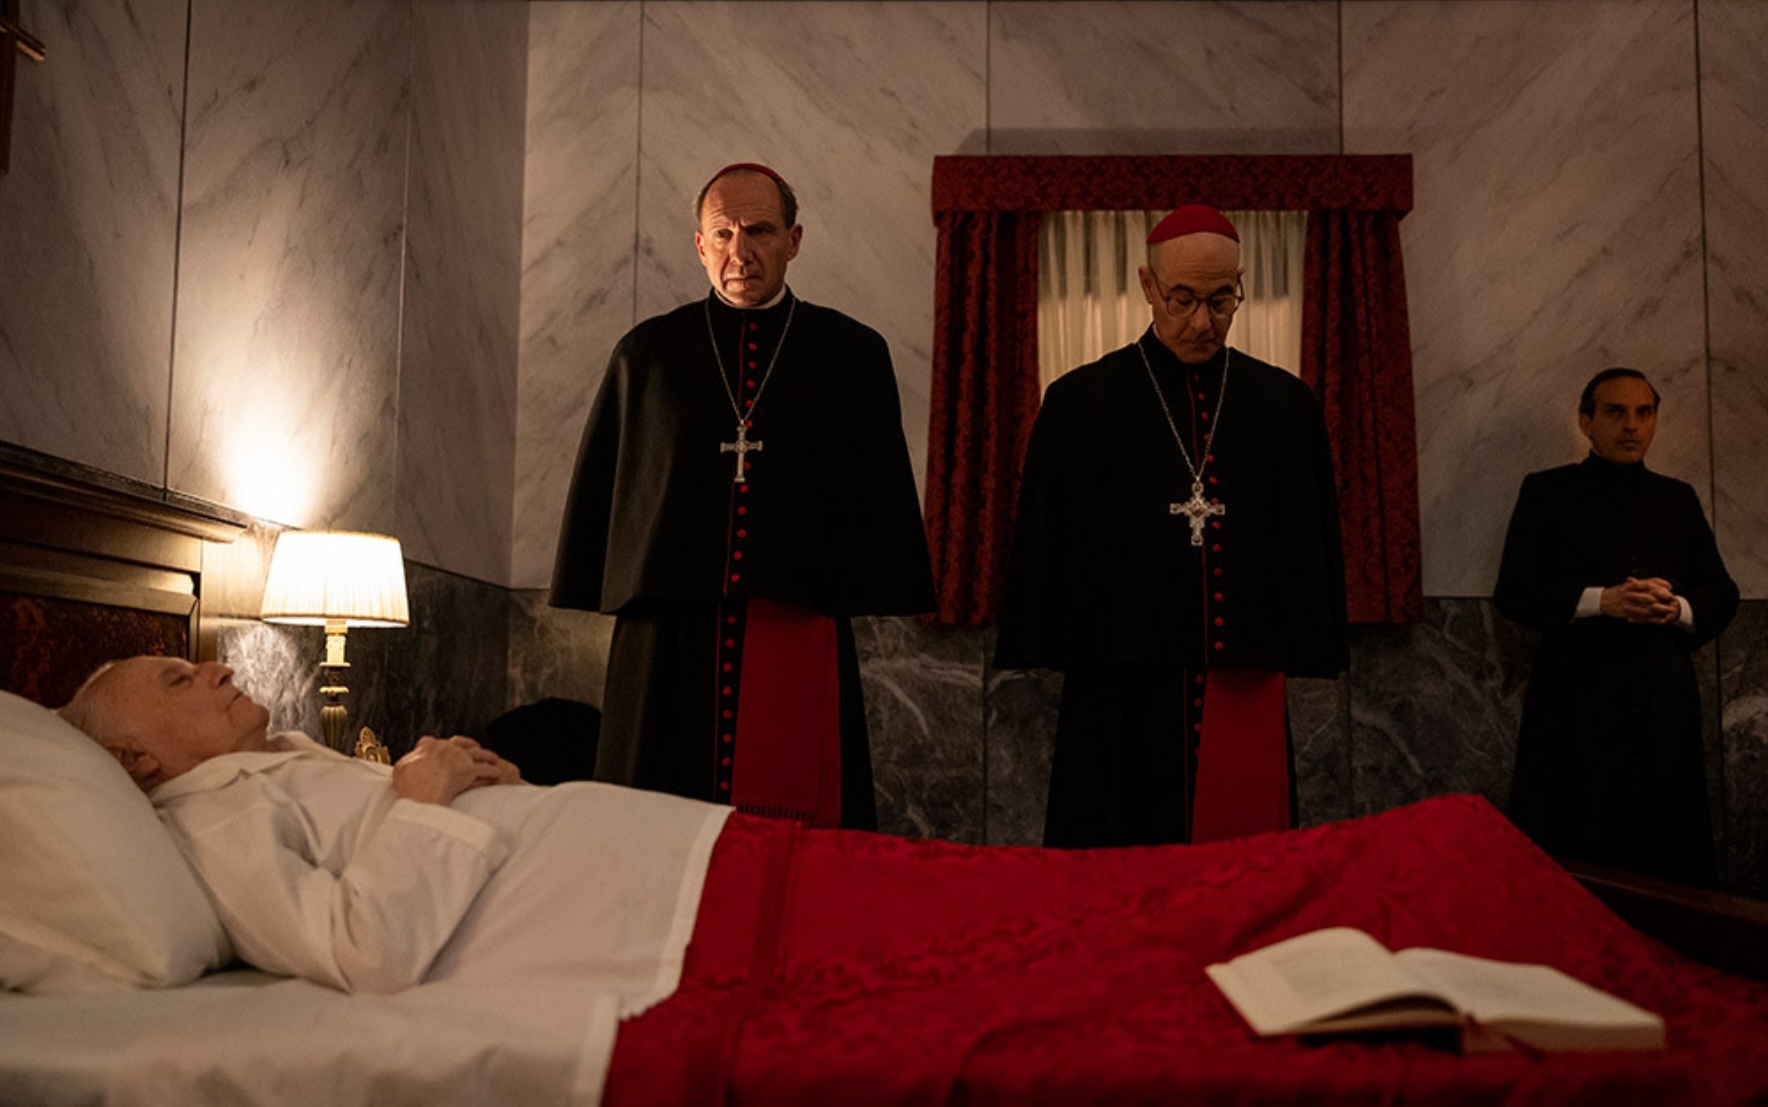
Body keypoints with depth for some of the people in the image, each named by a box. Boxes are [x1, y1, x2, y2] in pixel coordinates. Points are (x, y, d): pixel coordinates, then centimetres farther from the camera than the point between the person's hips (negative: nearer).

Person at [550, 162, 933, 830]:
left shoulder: (853, 354, 9)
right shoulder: (645, 354, 12)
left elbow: (881, 496, 8)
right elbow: (598, 489, 14)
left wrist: (861, 594, 0)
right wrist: (613, 597, 7)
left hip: (800, 635, -1)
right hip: (668, 638, 1)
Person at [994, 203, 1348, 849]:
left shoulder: (1285, 405, 8)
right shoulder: (1079, 403, 3)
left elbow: (1312, 547, 11)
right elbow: (1042, 548, 4)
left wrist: (1303, 657, 6)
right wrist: (1044, 665, 0)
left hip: (1245, 689, 2)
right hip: (1121, 692, -1)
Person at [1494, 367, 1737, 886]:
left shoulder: (1678, 498, 17)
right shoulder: (1546, 491, 6)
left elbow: (1723, 594, 15)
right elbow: (1512, 591, -1)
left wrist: (1678, 608, -7)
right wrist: (1600, 600, -15)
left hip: (1664, 703, 3)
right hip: (1575, 701, -3)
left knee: (1667, 849, 1)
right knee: (1569, 854, -3)